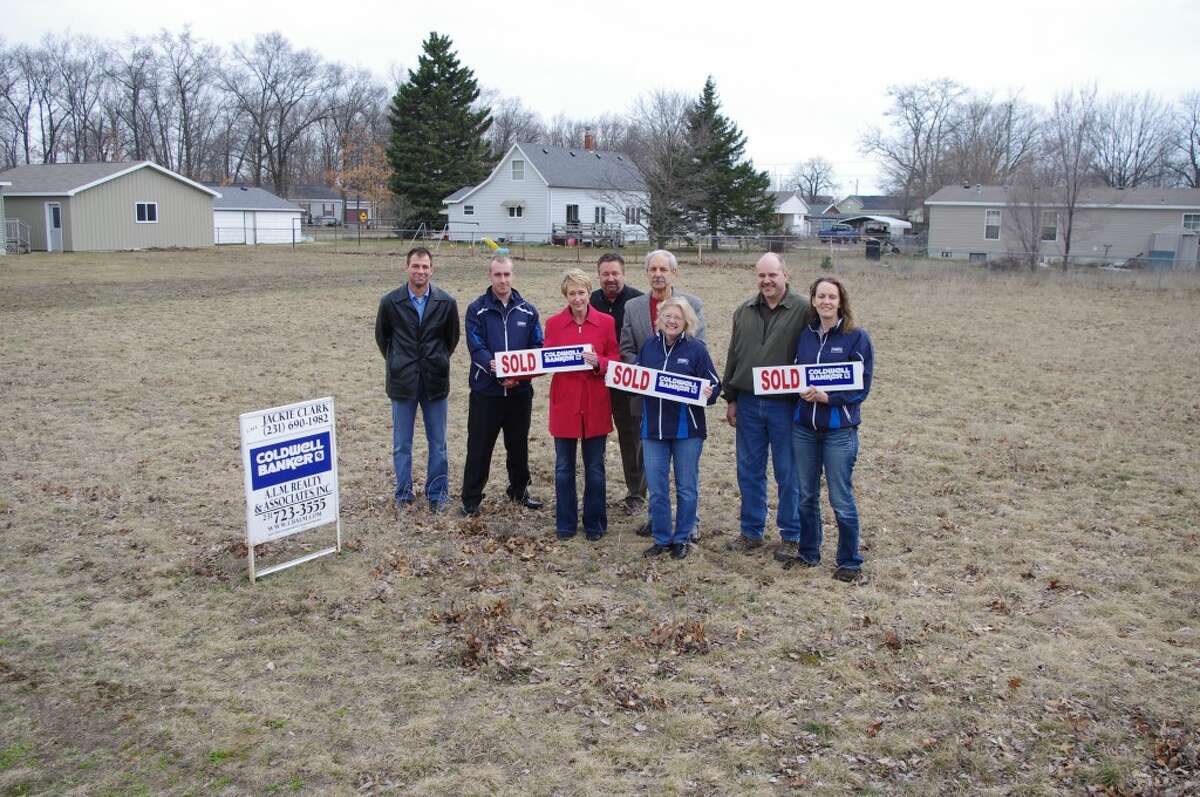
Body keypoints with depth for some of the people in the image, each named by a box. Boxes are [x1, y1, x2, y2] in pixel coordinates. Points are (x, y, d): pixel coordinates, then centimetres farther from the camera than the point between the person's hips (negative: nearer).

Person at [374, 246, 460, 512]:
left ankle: (437, 494, 20)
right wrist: (397, 364, 12)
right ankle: (404, 494, 20)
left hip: (435, 382, 0)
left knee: (438, 444, 8)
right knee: (401, 445, 8)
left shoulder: (446, 303, -4)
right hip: (402, 383, 0)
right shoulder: (390, 302, -5)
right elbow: (382, 337, 10)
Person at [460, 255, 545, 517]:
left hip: (520, 391, 3)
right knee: (479, 447, 2)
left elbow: (537, 347, 3)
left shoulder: (528, 311, 7)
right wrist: (493, 366, -28)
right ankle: (471, 500, 11)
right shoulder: (477, 309, -1)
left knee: (518, 445, 15)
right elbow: (476, 347, -10)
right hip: (486, 390, -3)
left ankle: (519, 490, 32)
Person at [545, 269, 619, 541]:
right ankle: (565, 524, 21)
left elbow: (616, 359, 2)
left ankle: (594, 523, 22)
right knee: (563, 467, 8)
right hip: (564, 403, 1)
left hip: (595, 404, -1)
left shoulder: (606, 322, -1)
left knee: (595, 467, 8)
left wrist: (599, 363, -18)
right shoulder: (553, 323, 1)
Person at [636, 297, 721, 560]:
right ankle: (661, 538, 21)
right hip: (653, 428, 3)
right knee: (656, 488, 8)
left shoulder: (696, 349, -6)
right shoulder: (649, 346, 5)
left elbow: (714, 383, -5)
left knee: (686, 487, 9)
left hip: (687, 429, -3)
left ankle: (682, 538, 23)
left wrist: (708, 393, -25)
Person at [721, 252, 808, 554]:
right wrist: (731, 399, 12)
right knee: (749, 471, 12)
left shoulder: (803, 311, -6)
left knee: (788, 473, 5)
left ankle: (791, 535, 19)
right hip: (748, 403, 5)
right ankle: (751, 532, 25)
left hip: (785, 405, -4)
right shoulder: (744, 311, 9)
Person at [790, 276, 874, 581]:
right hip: (804, 427, 5)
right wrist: (800, 389, -8)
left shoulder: (856, 336, -7)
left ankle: (849, 562, 17)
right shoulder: (805, 334, 7)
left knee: (841, 500, 2)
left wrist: (828, 397, -20)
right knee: (806, 495, 14)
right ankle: (808, 552, 30)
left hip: (839, 428, -5)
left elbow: (862, 386, -8)